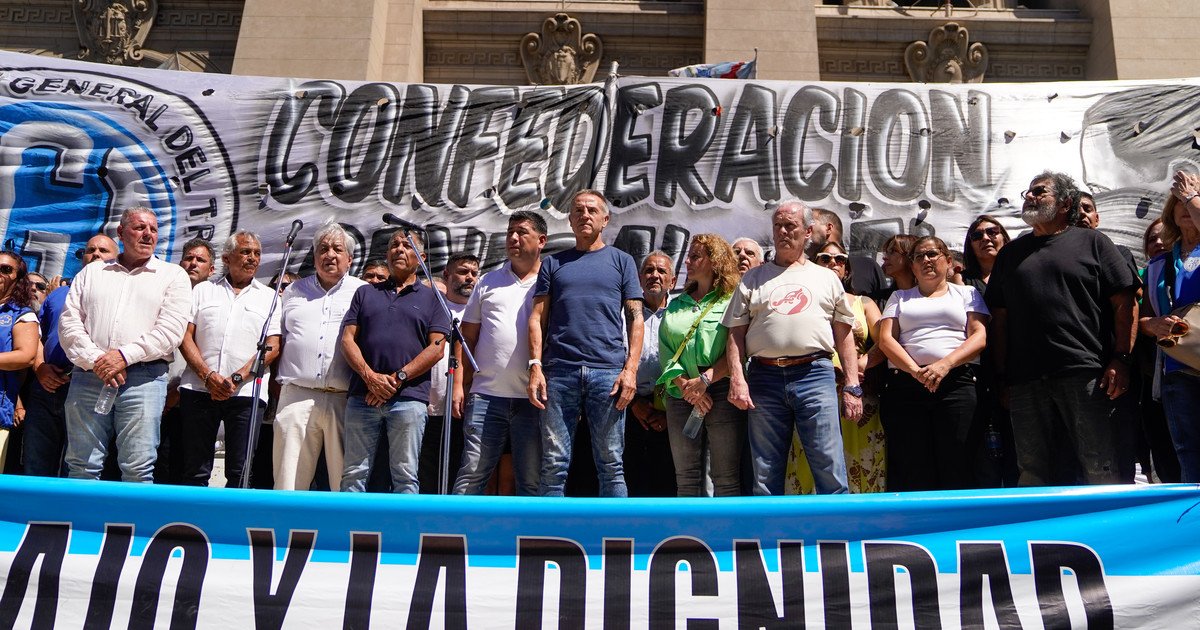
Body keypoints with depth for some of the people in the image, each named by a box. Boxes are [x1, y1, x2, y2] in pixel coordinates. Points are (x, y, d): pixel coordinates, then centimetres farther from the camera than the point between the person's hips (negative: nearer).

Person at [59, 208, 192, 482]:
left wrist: (125, 355, -13)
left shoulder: (173, 275, 9)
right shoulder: (92, 272, 18)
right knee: (82, 466, 4)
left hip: (144, 377, -3)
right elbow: (69, 322, 8)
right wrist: (95, 360, -8)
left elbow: (171, 329, -3)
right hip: (90, 375, 3)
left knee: (138, 470, -5)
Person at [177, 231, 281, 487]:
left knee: (240, 473, -1)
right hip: (199, 389, 1)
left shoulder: (269, 297, 13)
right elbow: (185, 336, 6)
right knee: (194, 470, 2)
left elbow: (272, 347, 3)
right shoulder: (203, 290, 16)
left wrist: (237, 378, -10)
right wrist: (208, 376, -8)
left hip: (246, 392, -1)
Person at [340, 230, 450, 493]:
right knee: (354, 473, 2)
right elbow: (347, 339, 9)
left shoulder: (431, 298, 13)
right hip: (362, 396, 2)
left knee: (405, 475, -1)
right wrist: (370, 377, -8)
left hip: (409, 399, -2)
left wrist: (398, 378, -10)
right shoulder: (365, 293, 19)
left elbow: (436, 348, 1)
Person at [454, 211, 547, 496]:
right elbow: (468, 338, 13)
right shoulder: (488, 282, 14)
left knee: (532, 482, 6)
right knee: (471, 475, 0)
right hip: (487, 396, 1)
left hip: (533, 399, -1)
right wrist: (460, 385, 4)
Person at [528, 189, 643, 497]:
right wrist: (535, 366, -3)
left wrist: (630, 368, -5)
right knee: (554, 464, 0)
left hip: (608, 372, -1)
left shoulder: (621, 261, 14)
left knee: (610, 464, 1)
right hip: (559, 372, 1)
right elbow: (538, 318, 11)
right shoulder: (553, 263, 17)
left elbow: (635, 318, 7)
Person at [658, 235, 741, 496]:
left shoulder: (732, 301, 5)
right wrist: (684, 385, -6)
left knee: (726, 478, -5)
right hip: (681, 396, 5)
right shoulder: (676, 305, 20)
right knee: (686, 479, 4)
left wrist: (705, 380, -15)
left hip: (722, 392, -4)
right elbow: (665, 352, 10)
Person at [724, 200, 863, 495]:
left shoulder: (826, 278, 17)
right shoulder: (753, 278, 16)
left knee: (830, 470, -6)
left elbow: (844, 335, 14)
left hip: (815, 374, -1)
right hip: (765, 377, 1)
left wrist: (852, 385, 4)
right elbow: (736, 334, 10)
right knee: (765, 476, 4)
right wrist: (736, 378, -4)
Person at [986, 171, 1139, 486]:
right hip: (1026, 383, 3)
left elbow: (1125, 303, 4)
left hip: (1087, 376, -3)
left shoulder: (1093, 242, 9)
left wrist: (1121, 359, -7)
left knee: (1101, 472, -3)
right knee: (1034, 477, 5)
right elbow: (999, 317, 15)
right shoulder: (1010, 254, 19)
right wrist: (1002, 376, 8)